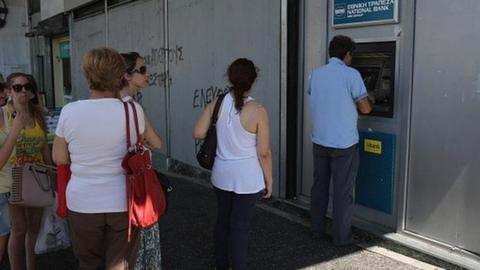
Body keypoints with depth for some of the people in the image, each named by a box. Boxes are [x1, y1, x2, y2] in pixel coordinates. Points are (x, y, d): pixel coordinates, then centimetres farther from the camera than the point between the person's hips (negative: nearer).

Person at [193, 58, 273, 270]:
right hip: (247, 177, -4)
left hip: (222, 174, 5)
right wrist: (269, 180, 0)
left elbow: (198, 133, -3)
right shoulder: (258, 110, -16)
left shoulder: (216, 104, -5)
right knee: (240, 226, 5)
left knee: (223, 220, 20)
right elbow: (263, 152, -13)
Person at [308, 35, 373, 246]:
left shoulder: (315, 74, 4)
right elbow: (365, 109, -9)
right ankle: (341, 237, 14)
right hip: (344, 143, -5)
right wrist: (369, 100, 14)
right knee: (343, 191, 5)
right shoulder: (351, 75, -12)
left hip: (319, 141, 5)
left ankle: (317, 230, 25)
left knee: (319, 186, 15)